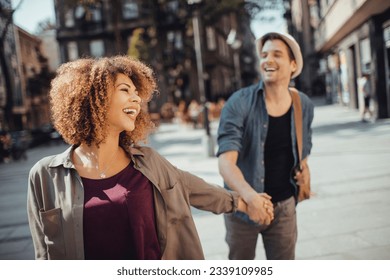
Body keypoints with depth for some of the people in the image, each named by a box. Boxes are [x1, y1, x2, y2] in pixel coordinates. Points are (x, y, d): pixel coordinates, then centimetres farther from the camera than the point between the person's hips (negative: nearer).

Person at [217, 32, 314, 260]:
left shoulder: (304, 106, -3)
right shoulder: (240, 103, -18)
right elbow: (226, 160, -28)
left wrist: (304, 168, -1)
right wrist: (248, 194, -44)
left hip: (284, 204, 3)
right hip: (243, 204, -3)